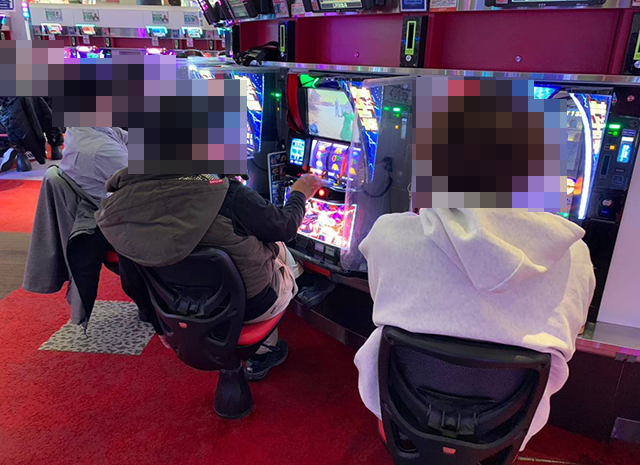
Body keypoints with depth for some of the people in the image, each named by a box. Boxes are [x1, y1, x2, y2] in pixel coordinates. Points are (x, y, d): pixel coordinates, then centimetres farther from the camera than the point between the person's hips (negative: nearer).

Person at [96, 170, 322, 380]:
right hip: (253, 303, -4)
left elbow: (132, 284, -2)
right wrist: (300, 194, 7)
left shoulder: (118, 203, -13)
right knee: (280, 248, 24)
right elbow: (284, 228, -13)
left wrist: (162, 326, 14)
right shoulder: (224, 192, -29)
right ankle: (263, 352, 30)